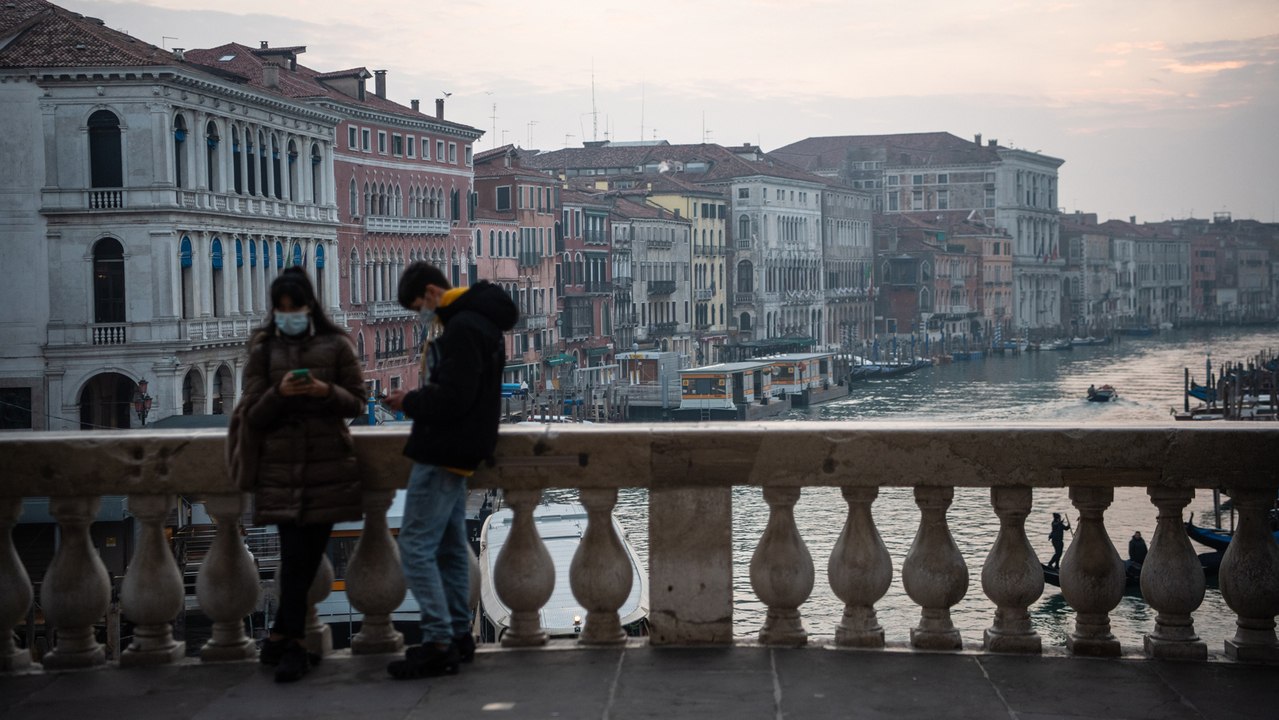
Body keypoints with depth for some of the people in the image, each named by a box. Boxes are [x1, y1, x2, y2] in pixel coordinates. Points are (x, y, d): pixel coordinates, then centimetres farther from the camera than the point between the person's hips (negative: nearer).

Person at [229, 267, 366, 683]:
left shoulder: (336, 345, 5)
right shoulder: (263, 351, 6)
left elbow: (356, 402, 4)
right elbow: (252, 417, 2)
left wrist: (327, 391, -16)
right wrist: (279, 393, -18)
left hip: (329, 467, 1)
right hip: (282, 469, -1)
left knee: (307, 556, 4)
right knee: (296, 557, -8)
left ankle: (280, 638, 19)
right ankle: (294, 645, 0)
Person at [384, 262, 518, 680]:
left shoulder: (462, 328, -18)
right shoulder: (479, 322, 16)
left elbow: (452, 397, -24)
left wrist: (409, 403, -9)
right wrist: (417, 401, 7)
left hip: (444, 453, -11)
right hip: (454, 453, 11)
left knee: (416, 546, -9)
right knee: (450, 547, 16)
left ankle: (439, 644, -9)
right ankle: (458, 635, 23)